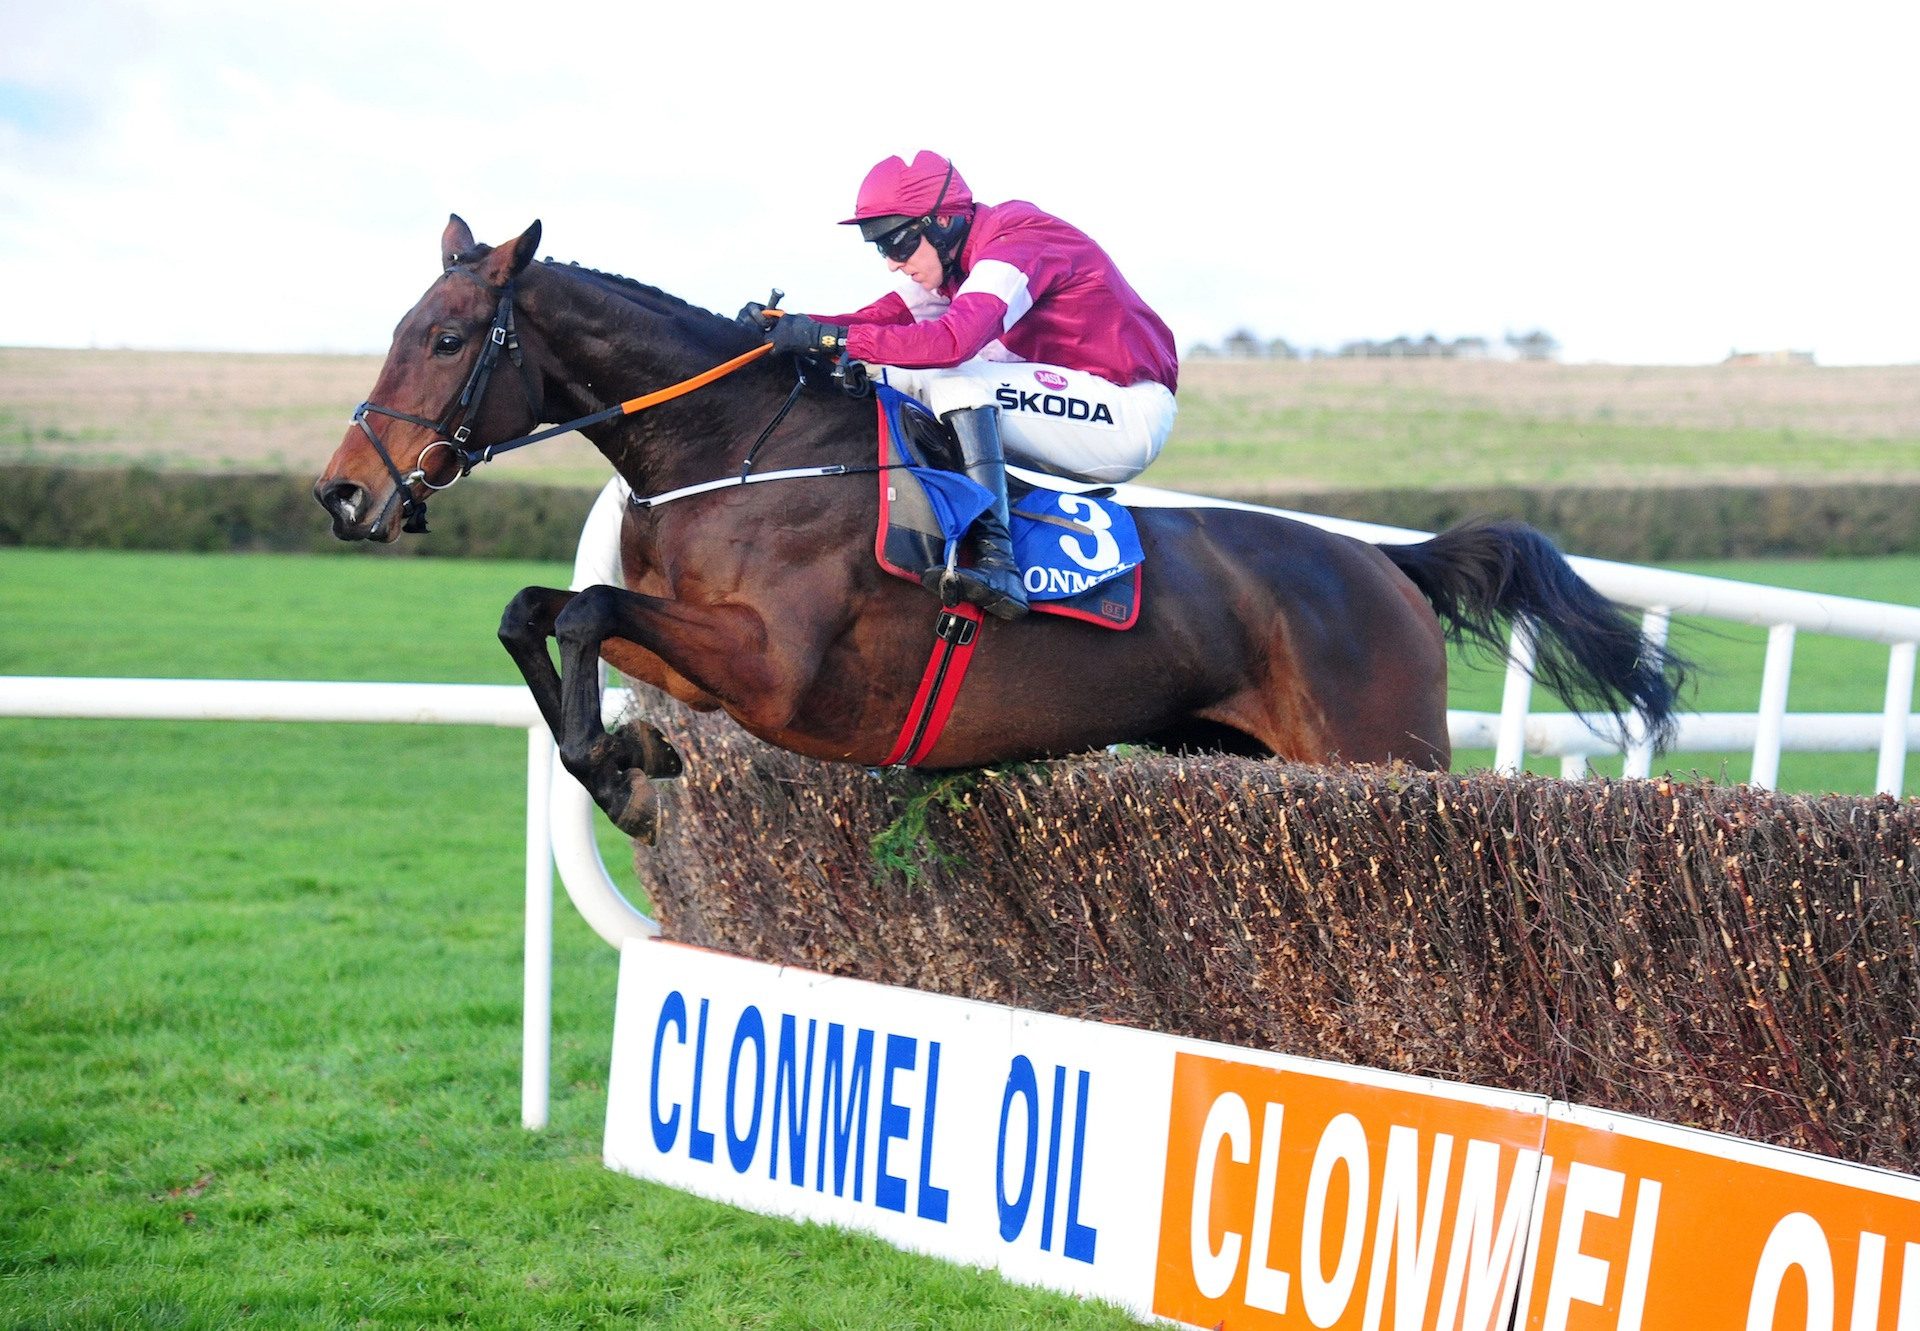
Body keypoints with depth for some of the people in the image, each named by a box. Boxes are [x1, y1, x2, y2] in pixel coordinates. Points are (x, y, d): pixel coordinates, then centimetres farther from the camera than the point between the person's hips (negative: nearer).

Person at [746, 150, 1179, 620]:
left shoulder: (1016, 244, -21)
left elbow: (954, 340, -36)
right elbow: (882, 318, 3)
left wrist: (831, 338, -34)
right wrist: (788, 326, -11)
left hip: (1131, 414, -10)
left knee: (954, 378, -27)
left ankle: (996, 559, -34)